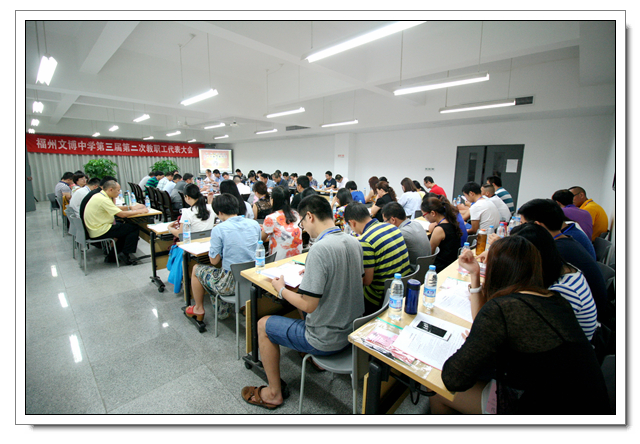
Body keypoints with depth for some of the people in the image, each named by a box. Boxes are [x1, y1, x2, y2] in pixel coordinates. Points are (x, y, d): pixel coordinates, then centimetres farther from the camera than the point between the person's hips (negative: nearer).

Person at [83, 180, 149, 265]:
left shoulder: (99, 195, 9)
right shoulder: (103, 200, -22)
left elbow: (115, 208, 16)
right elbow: (122, 214, -24)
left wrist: (130, 207, 6)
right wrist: (139, 211, -13)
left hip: (95, 228, 10)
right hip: (100, 232, -10)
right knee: (135, 228, -9)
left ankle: (113, 255, 20)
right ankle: (125, 255, 2)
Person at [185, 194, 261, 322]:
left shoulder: (219, 229, -17)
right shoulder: (254, 224, -2)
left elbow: (214, 260, -9)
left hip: (233, 282, -5)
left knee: (196, 269, 20)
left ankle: (198, 310, 39)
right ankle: (223, 311, 44)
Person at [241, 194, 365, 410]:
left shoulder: (320, 249, -29)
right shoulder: (353, 241, -3)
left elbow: (309, 305, -25)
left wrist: (281, 290, -9)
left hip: (328, 339, -8)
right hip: (353, 328, 8)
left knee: (263, 325, 10)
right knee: (307, 311, 33)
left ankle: (273, 393, 25)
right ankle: (317, 359, 45)